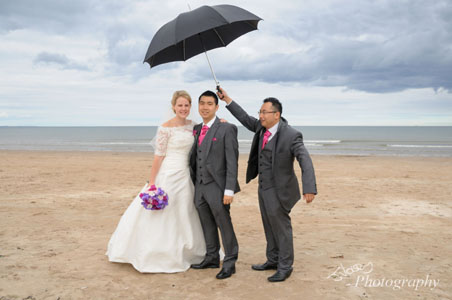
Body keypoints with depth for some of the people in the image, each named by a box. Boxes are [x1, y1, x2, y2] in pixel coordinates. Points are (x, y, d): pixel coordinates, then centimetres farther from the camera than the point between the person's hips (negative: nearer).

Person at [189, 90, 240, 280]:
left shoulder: (226, 129, -8)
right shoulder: (196, 130, 12)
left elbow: (232, 161, -12)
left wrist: (229, 190, -17)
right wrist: (193, 183, 12)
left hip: (217, 187, -6)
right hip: (199, 186, 7)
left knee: (224, 224, 1)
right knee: (207, 225, 16)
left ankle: (229, 263, 15)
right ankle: (212, 258, 31)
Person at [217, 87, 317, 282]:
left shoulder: (291, 135, -22)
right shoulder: (261, 127, 0)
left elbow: (305, 161, -29)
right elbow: (245, 119, 15)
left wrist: (309, 188, -40)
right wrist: (227, 100, 9)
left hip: (278, 190, -8)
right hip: (263, 187, 8)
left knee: (281, 226, 3)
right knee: (269, 226, 18)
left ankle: (285, 267, 17)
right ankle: (272, 260, 32)